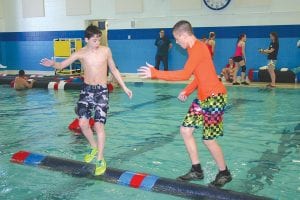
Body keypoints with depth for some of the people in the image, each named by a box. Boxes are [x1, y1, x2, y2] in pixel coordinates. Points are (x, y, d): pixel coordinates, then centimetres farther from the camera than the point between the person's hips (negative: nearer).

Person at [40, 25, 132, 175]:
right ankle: (94, 147, 21)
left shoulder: (106, 50, -2)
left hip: (102, 91, -2)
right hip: (86, 90, 2)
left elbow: (114, 70, 9)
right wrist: (53, 64, -28)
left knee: (98, 125, -7)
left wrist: (124, 87, 8)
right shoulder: (80, 53, -2)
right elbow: (62, 65, -4)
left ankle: (100, 159, 6)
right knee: (83, 122, -7)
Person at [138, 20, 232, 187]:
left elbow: (185, 74, -26)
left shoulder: (198, 48, -18)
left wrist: (155, 73, -22)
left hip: (215, 97, -10)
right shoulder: (195, 48, 12)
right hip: (203, 97, 10)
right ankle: (197, 170, 18)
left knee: (209, 139, -3)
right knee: (185, 130, 8)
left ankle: (225, 174, 19)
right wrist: (187, 91, 7)